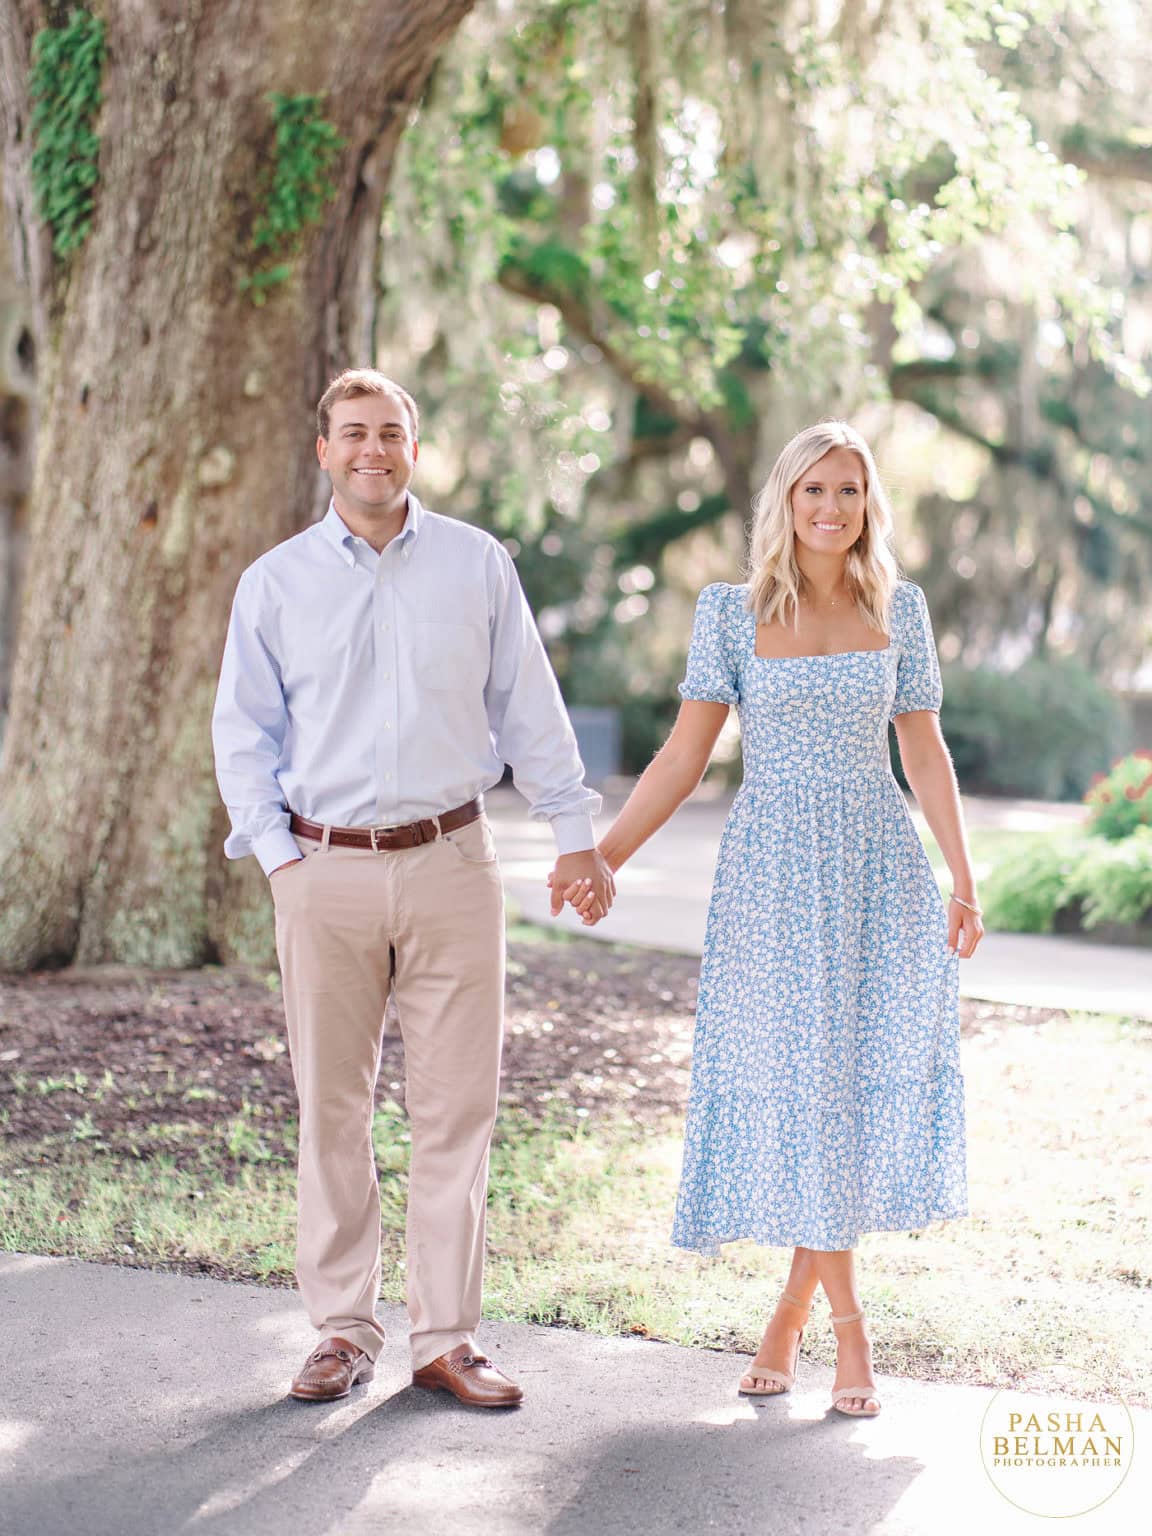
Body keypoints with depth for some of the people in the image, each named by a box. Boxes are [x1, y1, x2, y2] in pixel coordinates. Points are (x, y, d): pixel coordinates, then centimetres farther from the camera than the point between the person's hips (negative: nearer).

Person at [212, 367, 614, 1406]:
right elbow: (243, 731, 10)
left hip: (452, 861, 0)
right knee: (332, 1109, 4)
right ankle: (344, 1330, 16)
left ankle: (447, 1338, 11)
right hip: (327, 871, 0)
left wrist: (575, 831, 11)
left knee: (457, 1107, 1)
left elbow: (528, 708, 11)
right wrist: (277, 852, 1)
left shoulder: (477, 564, 6)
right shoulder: (275, 582, 6)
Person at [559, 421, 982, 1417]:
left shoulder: (899, 609, 6)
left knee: (868, 1084, -1)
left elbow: (925, 750, 8)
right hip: (774, 873, -2)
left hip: (880, 869, 2)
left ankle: (796, 1304, 18)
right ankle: (849, 1325, 12)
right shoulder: (733, 613, 1)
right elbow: (685, 755, 0)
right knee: (797, 1091, -1)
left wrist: (964, 879, 1)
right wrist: (604, 857, -8)